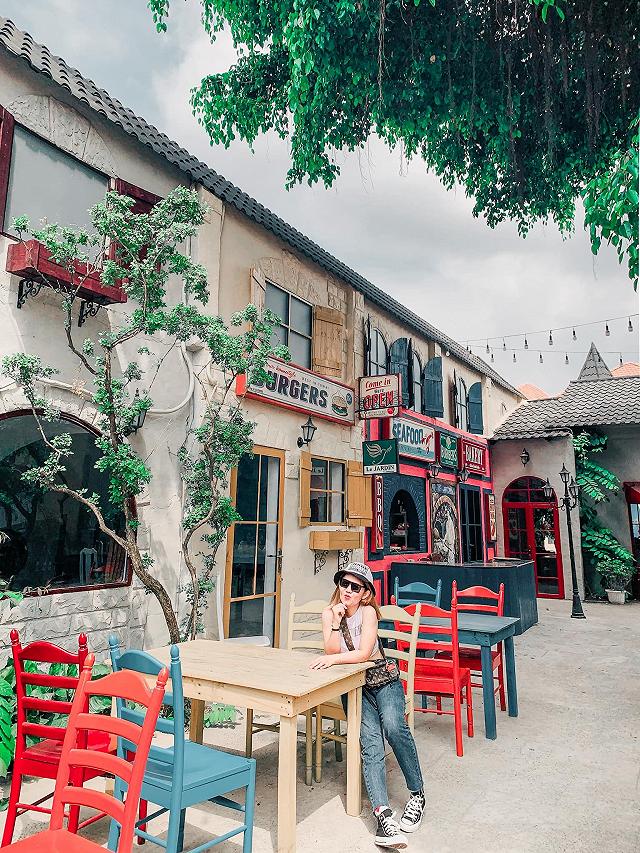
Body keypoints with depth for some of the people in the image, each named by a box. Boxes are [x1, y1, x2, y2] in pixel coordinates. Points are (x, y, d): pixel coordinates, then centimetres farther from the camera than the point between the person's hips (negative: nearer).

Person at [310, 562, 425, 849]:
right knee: (371, 742, -21)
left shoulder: (368, 611, -12)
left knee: (393, 726, -27)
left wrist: (333, 659, -33)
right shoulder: (329, 613, -3)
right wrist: (336, 622, -23)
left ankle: (417, 793, -8)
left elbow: (364, 653, -22)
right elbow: (332, 652, -12)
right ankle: (384, 815, -27)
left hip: (383, 680, -1)